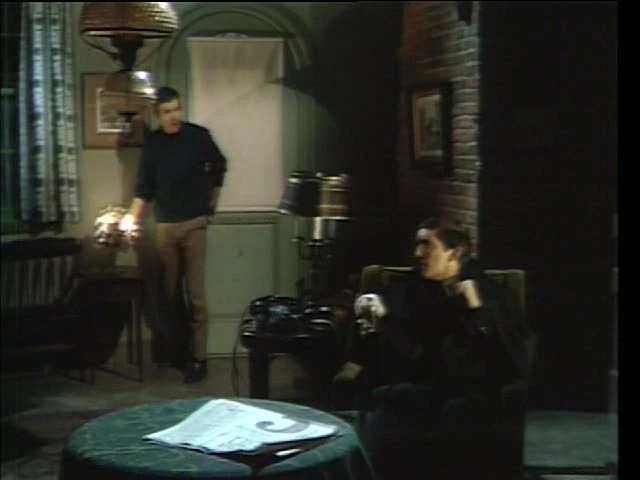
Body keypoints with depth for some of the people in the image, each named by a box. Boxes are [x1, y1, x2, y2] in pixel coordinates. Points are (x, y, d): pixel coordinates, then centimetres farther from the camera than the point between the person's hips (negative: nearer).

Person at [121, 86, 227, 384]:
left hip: (194, 224, -3)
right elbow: (144, 186, 5)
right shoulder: (152, 143, 2)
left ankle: (198, 358, -3)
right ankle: (176, 349, 21)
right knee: (170, 293, 8)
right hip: (164, 226, 3)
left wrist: (212, 204, 11)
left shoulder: (198, 136, -5)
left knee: (195, 294, -5)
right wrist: (133, 217, -6)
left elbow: (219, 167, 11)